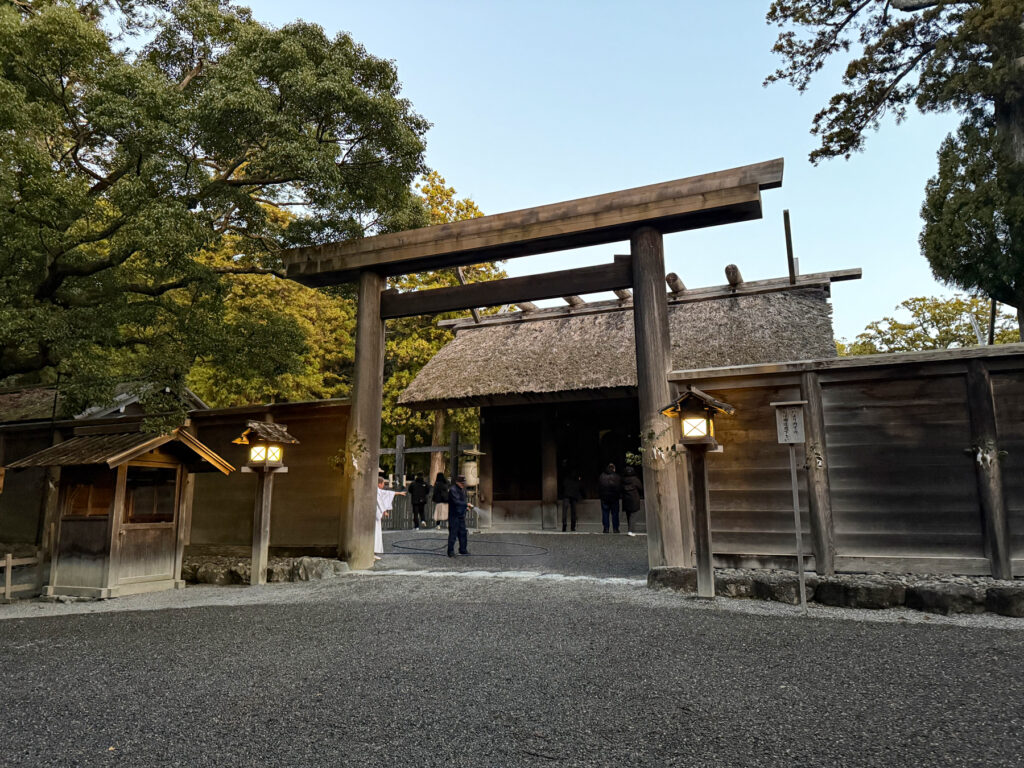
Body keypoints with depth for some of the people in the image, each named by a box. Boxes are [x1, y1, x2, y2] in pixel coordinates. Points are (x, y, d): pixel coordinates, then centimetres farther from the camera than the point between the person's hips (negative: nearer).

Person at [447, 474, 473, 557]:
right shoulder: (453, 490, -15)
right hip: (454, 515, -8)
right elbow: (456, 501, -25)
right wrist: (467, 504, -27)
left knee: (463, 533, 12)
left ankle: (463, 549, 23)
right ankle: (451, 551, 4)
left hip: (461, 515, 8)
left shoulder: (463, 489, 13)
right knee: (453, 533, -4)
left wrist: (466, 506, 4)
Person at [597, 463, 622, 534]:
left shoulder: (601, 476, 2)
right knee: (615, 513, 6)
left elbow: (598, 488, 5)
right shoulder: (617, 477, -4)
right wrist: (620, 496, 8)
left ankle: (606, 528, 3)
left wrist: (600, 495, 11)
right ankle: (615, 528, 6)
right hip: (614, 498, -1)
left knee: (605, 513, 5)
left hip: (604, 498, 1)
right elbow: (621, 488, -2)